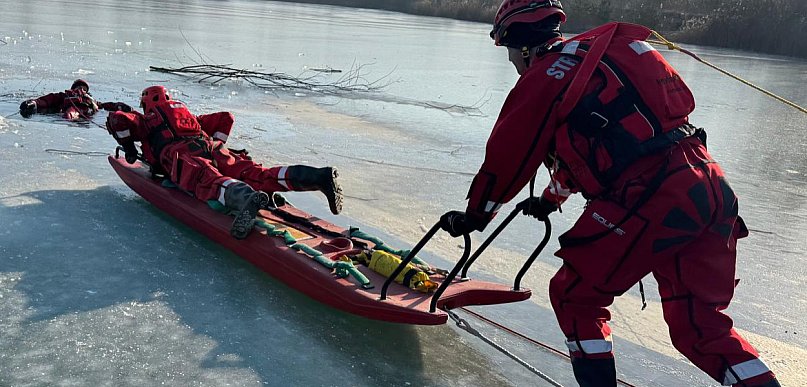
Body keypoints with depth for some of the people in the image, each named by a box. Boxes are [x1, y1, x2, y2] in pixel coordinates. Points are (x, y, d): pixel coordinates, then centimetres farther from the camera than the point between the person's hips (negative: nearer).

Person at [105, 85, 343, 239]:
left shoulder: (145, 120, 30)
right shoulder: (189, 115, 44)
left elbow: (117, 119, 13)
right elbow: (226, 118, 43)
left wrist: (129, 149, 24)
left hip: (180, 154, -4)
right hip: (212, 149, 4)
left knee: (207, 181, -34)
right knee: (256, 175, -16)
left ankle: (246, 198, -71)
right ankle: (320, 176, -38)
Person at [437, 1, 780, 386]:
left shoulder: (543, 77, 0)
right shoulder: (591, 55, 26)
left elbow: (506, 159, 5)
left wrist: (473, 216, 20)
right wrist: (551, 198, 50)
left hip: (648, 202, -9)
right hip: (710, 190, 9)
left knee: (573, 296, 10)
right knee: (699, 325, 17)